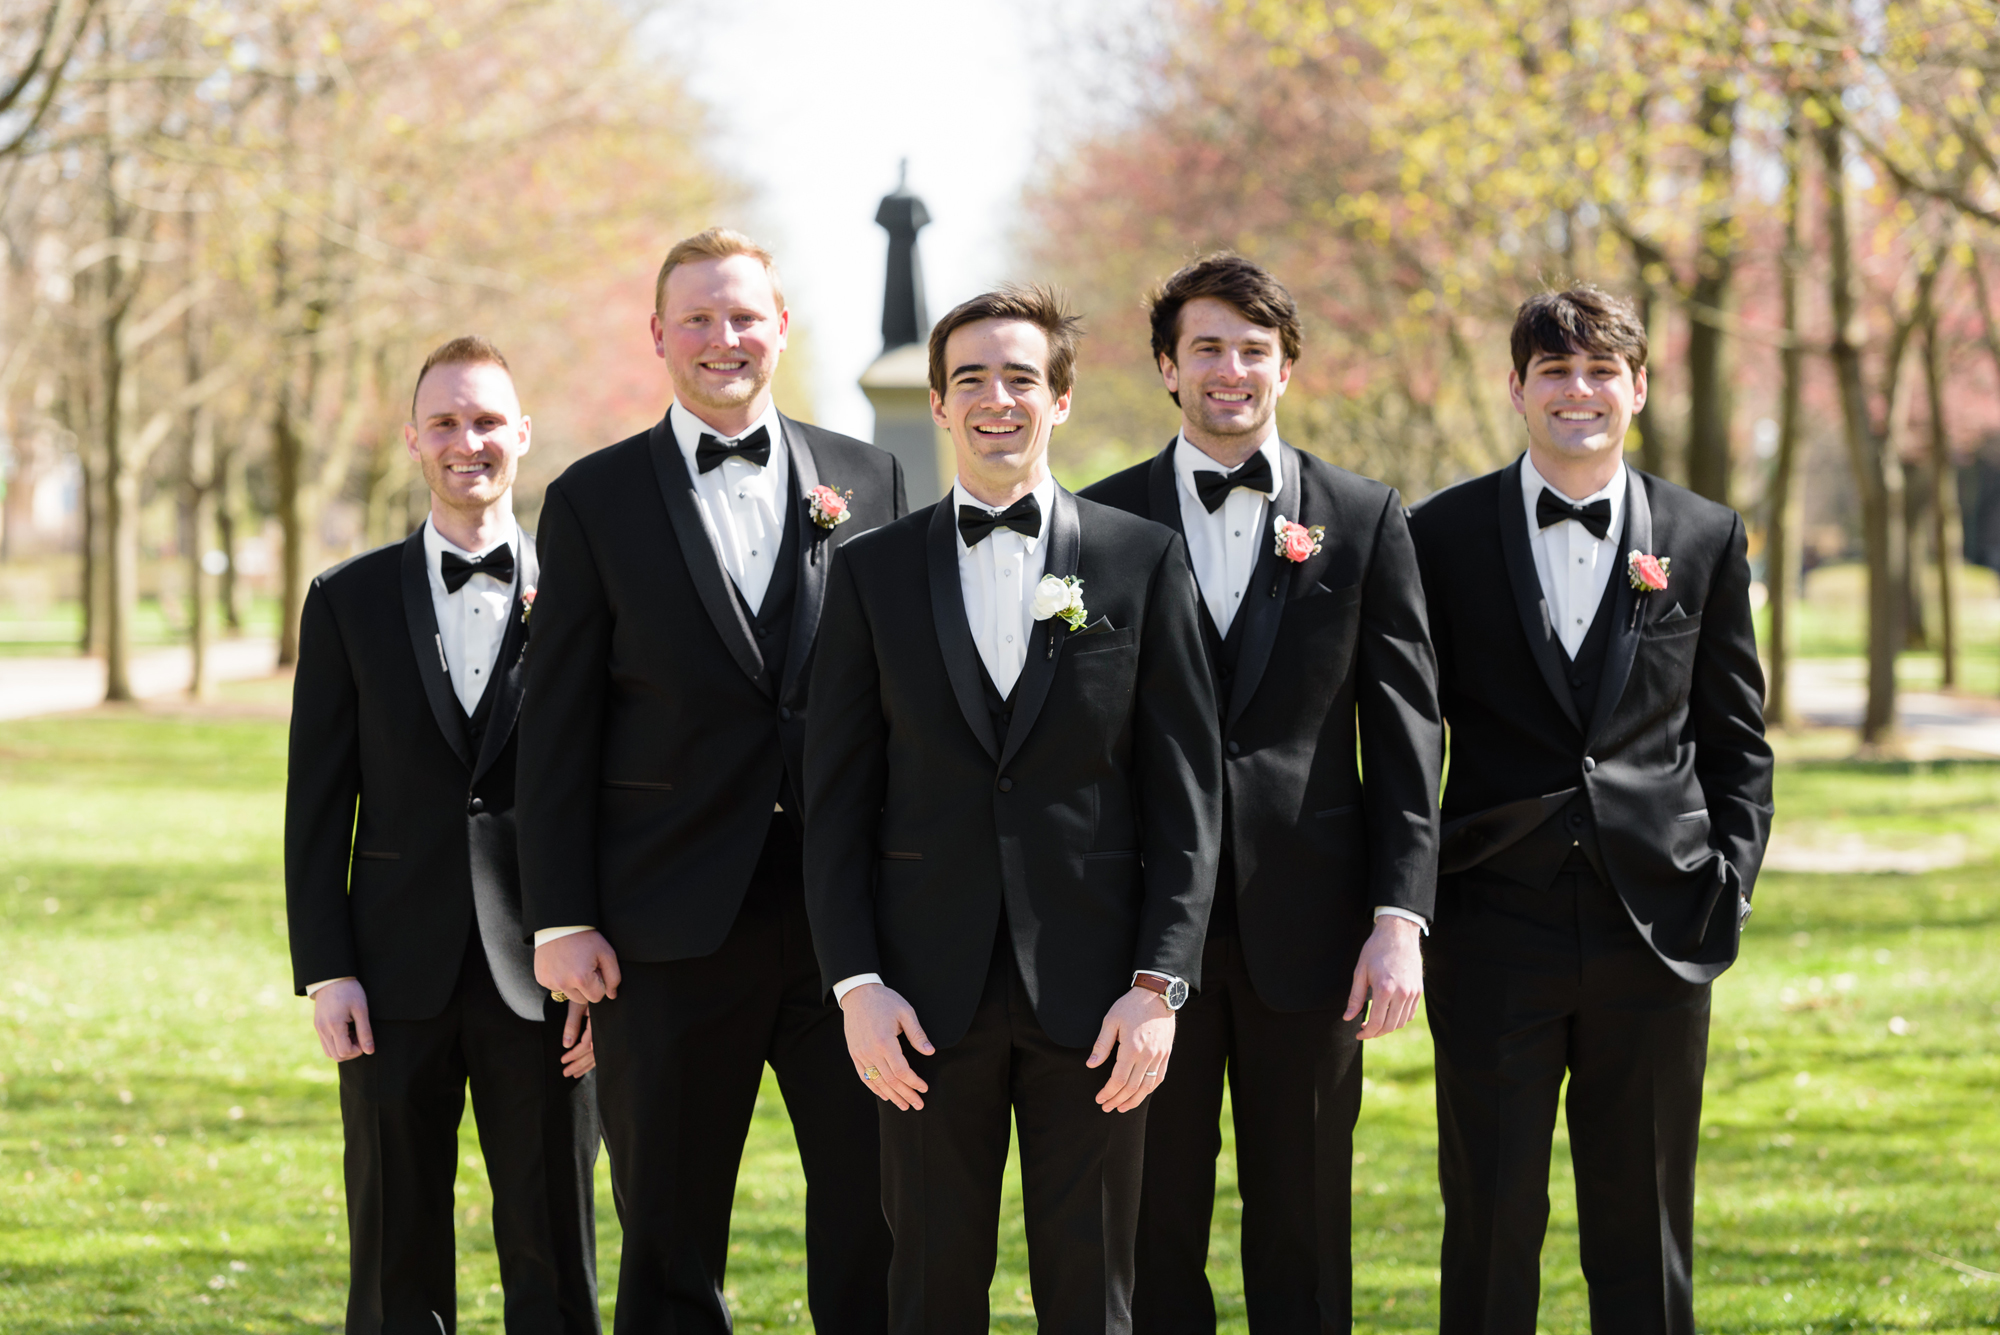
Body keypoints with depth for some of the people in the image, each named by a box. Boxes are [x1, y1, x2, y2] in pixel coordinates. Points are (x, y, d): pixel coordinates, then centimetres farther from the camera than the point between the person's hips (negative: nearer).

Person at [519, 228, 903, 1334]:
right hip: (674, 922, -1)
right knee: (670, 1236, 6)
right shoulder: (594, 500, 4)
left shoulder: (868, 482, 9)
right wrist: (560, 917, -4)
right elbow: (558, 728, 2)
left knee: (879, 1208, 1)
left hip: (845, 910, 1)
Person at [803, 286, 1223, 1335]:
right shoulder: (873, 572, 7)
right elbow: (837, 800, 5)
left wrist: (1158, 983, -6)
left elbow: (1185, 789, 2)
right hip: (929, 992, 1)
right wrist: (856, 983, -5)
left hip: (1092, 988, -1)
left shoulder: (1144, 561, 5)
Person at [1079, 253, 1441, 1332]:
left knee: (1303, 1230, 6)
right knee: (1154, 1225, 4)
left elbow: (1406, 733, 3)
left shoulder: (1365, 521, 6)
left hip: (1306, 925, 0)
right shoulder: (1102, 523, 5)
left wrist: (1400, 917, -5)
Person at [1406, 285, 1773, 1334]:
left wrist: (1730, 884, 1)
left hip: (1658, 931, 1)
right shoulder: (1442, 536, 4)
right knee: (1490, 1219, 2)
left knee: (1645, 1230, 8)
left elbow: (1735, 737, 12)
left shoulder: (1705, 539, 8)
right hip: (1496, 930, -1)